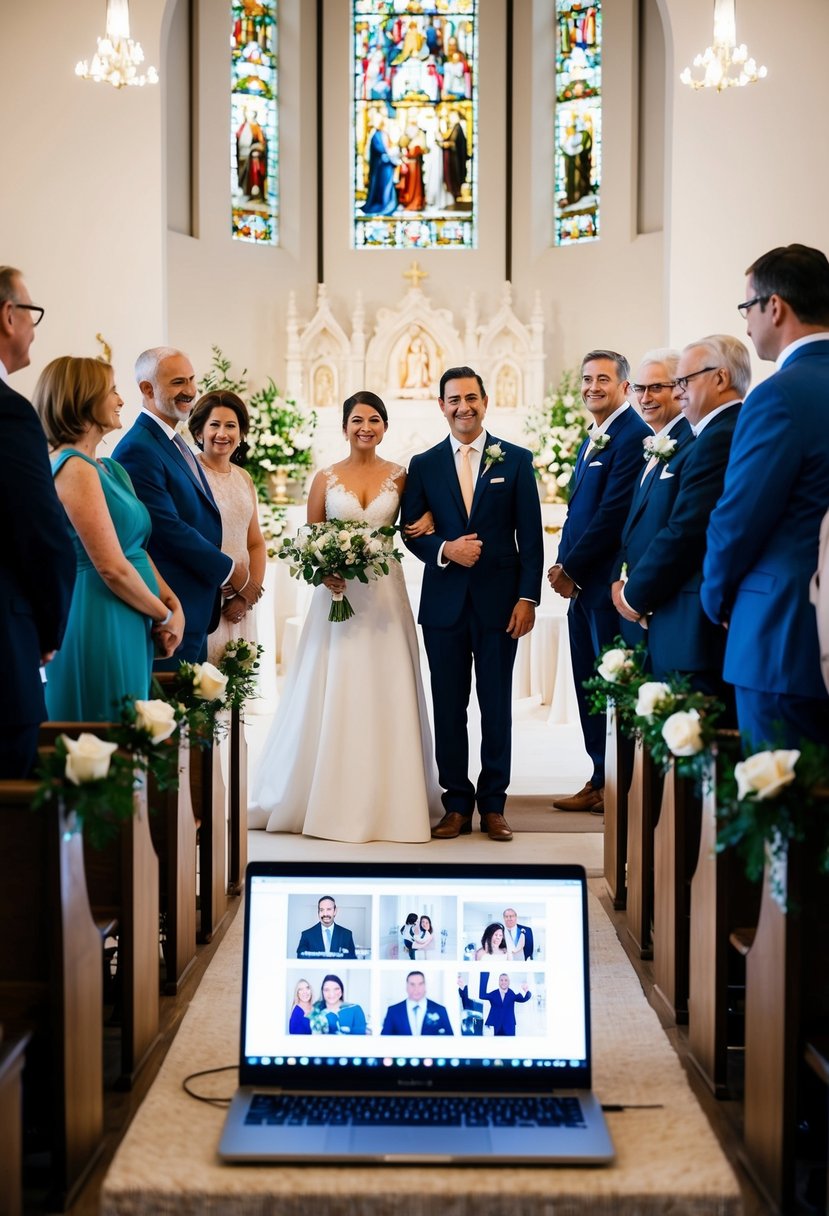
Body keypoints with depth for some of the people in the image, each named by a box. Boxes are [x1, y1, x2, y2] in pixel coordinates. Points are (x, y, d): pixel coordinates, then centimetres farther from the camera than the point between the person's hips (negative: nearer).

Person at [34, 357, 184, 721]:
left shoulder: (109, 469, 14)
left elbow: (137, 549, 14)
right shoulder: (74, 469, -14)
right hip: (99, 626, -9)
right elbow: (112, 568, -18)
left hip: (129, 627, 9)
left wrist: (174, 603, 0)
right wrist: (164, 615, -5)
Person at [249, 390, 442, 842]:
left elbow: (419, 520, 16)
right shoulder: (325, 479, 5)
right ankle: (328, 799, 10)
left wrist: (428, 519, -7)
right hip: (337, 593, 0)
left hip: (385, 594, 0)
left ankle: (387, 799, 9)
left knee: (385, 695, 1)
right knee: (332, 696, 0)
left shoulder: (400, 477, 6)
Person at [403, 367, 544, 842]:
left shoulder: (516, 460, 4)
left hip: (498, 601, -1)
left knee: (497, 707, 5)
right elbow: (412, 532, 7)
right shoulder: (424, 465, 8)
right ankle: (457, 805, 15)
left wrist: (528, 597, -6)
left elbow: (531, 536, 1)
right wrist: (444, 549, -13)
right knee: (449, 708, 5)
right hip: (444, 602, 2)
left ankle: (493, 805, 15)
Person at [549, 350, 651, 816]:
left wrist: (571, 569, -13)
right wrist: (563, 567, 4)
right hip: (581, 584, 9)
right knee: (589, 686, 12)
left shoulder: (633, 436, -13)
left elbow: (613, 514, -19)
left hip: (610, 582, -9)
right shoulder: (593, 440, 18)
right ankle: (599, 782, 21)